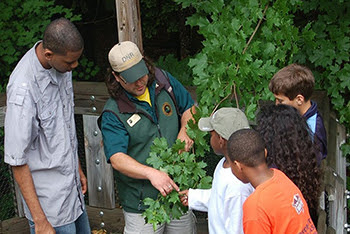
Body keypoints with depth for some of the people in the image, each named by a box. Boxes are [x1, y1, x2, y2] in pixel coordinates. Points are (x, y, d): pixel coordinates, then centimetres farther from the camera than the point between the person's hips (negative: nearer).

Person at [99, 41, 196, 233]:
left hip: (178, 187, 5)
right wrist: (151, 173, -38)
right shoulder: (113, 114, -14)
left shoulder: (163, 80, 0)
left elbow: (189, 107, 15)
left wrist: (185, 130, -6)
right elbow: (117, 159, -23)